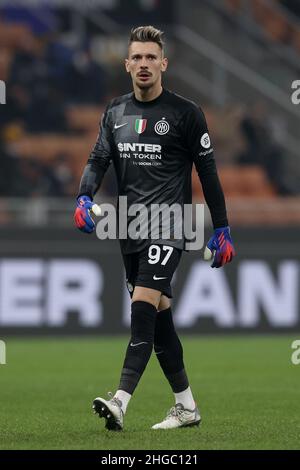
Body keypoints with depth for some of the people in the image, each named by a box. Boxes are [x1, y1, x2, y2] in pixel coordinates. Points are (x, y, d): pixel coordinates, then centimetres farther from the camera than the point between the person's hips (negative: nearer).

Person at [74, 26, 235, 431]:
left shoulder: (185, 113, -4)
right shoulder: (115, 112, 11)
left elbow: (208, 172, -1)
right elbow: (99, 159, 6)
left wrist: (222, 230, -1)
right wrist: (84, 198, -14)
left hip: (168, 226, -6)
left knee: (143, 306, -20)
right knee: (158, 316, 9)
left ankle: (120, 402, -29)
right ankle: (186, 407, 19)